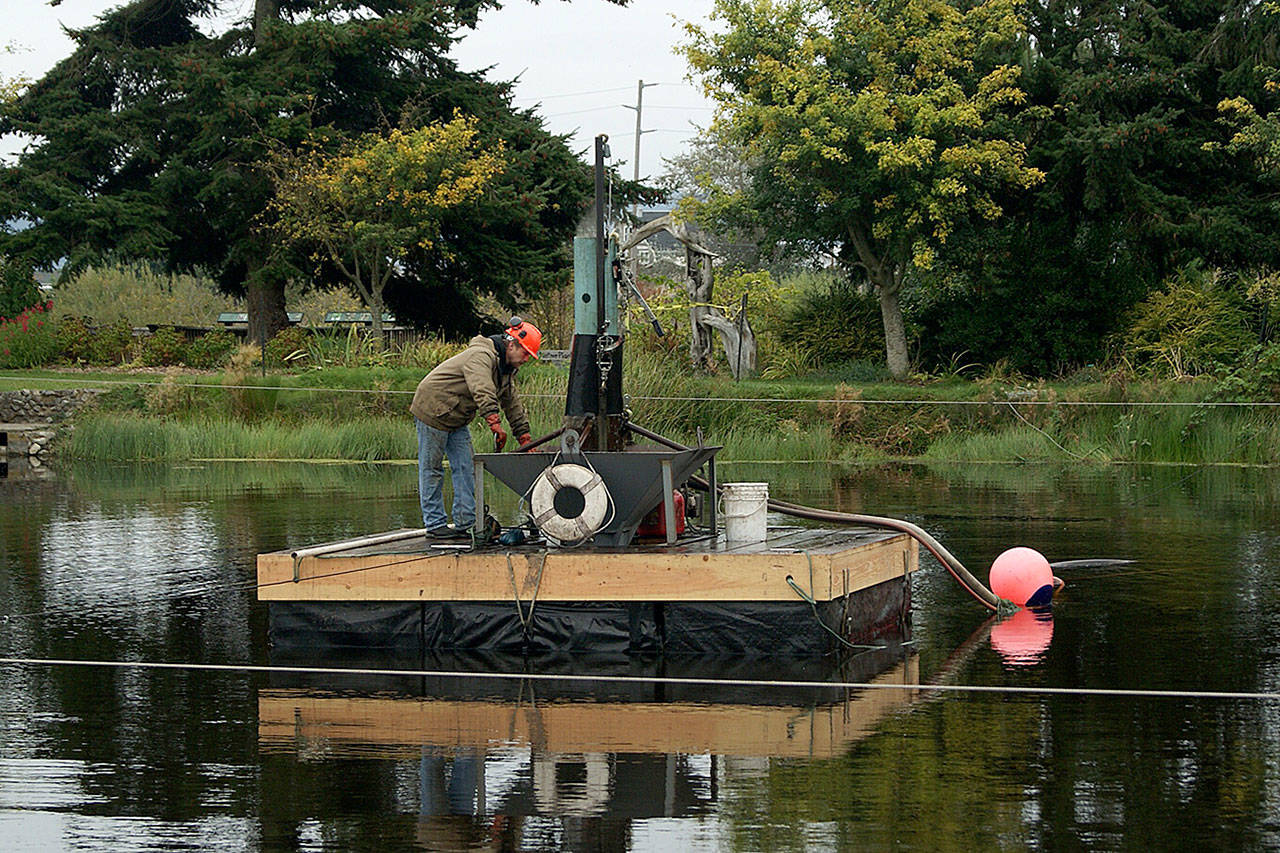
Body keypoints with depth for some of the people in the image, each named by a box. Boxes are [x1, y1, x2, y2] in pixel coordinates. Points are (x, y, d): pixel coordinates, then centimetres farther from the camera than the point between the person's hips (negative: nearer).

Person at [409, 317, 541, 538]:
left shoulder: (506, 368, 7)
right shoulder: (482, 356, -25)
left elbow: (513, 406, 13)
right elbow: (483, 393, -41)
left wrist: (525, 441, 7)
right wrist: (496, 426, -52)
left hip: (456, 420, 10)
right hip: (433, 410, -10)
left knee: (466, 467, 3)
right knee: (432, 469, -2)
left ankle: (467, 523, 3)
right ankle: (434, 524, 2)